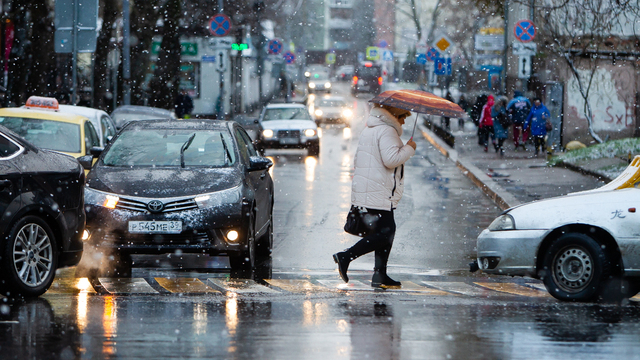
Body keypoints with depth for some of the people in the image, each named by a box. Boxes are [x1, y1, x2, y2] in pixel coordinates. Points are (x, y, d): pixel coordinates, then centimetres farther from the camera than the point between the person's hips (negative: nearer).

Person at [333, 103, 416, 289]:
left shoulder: (369, 130, 20)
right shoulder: (387, 131, -12)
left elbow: (357, 159, 27)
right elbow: (391, 159, -23)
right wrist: (409, 148, -10)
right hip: (379, 193, -11)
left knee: (386, 231, 11)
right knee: (384, 233, -10)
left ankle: (380, 275, 8)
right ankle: (346, 256, -13)